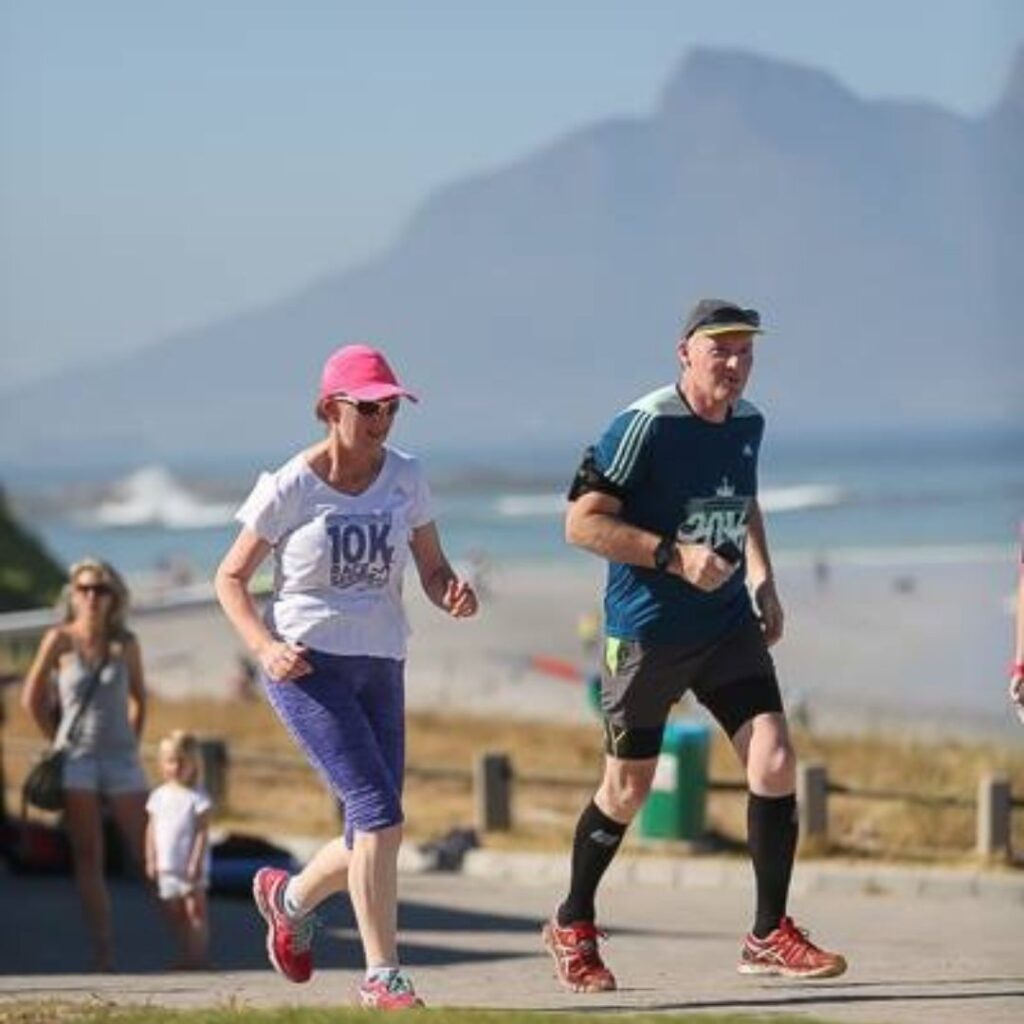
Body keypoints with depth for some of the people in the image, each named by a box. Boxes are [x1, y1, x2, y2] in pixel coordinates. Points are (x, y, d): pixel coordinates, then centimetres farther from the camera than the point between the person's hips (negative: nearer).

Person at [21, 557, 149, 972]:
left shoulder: (125, 643, 1)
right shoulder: (59, 640, -5)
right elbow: (32, 699, 3)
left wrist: (132, 741, 7)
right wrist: (61, 743, 5)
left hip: (121, 757, 2)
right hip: (76, 760, -2)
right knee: (88, 858, -4)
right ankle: (103, 954, -6)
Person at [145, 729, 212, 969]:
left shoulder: (197, 797, -6)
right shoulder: (159, 796, 10)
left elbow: (202, 832, -9)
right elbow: (152, 830, 12)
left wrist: (196, 862, -15)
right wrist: (151, 860, 6)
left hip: (191, 866, -5)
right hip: (166, 867, 5)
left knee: (195, 909, -5)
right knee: (174, 913, 8)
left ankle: (199, 956, -3)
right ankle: (184, 955, 15)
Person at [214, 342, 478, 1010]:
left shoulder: (405, 478, 4)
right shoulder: (289, 489, -7)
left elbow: (432, 567, 9)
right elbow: (231, 578, 0)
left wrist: (453, 594, -15)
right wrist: (264, 646, -16)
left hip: (382, 666, 5)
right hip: (306, 665, -5)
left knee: (375, 836, 7)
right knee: (378, 811, -19)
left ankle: (289, 896, 40)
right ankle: (382, 975, -12)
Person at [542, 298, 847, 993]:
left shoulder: (748, 424, 6)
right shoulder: (645, 426, -16)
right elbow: (581, 523, -17)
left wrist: (763, 582, 14)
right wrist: (674, 556, -24)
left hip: (728, 626, 5)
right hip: (646, 633, -5)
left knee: (775, 763, -9)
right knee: (628, 790, 5)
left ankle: (770, 935, 1)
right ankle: (572, 926, 27)